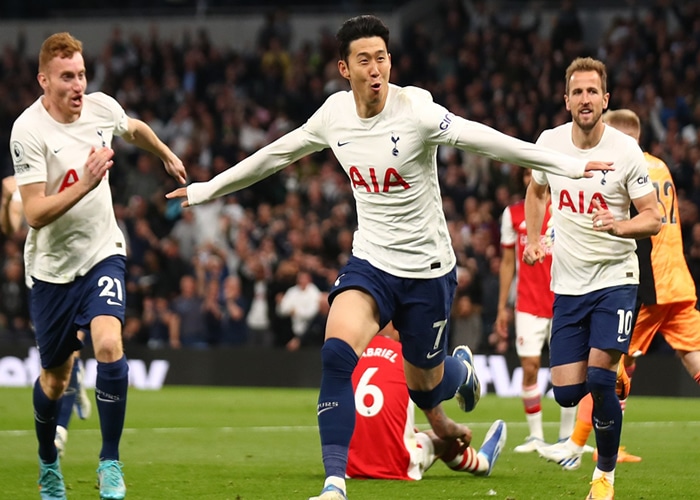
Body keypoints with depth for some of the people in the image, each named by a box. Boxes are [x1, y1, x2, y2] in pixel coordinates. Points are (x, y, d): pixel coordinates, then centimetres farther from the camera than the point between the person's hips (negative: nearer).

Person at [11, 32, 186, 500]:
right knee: (55, 378, 10)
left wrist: (168, 155, 36)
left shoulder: (101, 107, -6)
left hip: (102, 254, 2)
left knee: (109, 344, -24)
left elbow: (134, 128, 21)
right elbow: (34, 214, -25)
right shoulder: (28, 132, -20)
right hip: (52, 265, -2)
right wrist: (84, 183, -37)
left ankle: (110, 462, -12)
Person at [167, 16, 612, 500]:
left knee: (423, 384, 8)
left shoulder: (415, 111, -19)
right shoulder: (334, 114, -4)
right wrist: (207, 189, 20)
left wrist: (567, 165, -26)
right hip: (370, 261, 3)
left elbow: (483, 139, -21)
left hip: (427, 269, -3)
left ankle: (460, 366, 48)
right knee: (337, 351, -23)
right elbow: (274, 155, 12)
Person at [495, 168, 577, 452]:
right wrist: (502, 307, 8)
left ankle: (566, 437, 9)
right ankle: (535, 436, 2)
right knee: (529, 367, -7)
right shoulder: (513, 214, 7)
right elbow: (507, 262, 12)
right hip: (529, 305, 1)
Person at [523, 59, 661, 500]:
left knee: (600, 376, -18)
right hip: (568, 283, 4)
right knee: (567, 392, -2)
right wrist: (533, 240, 10)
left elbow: (653, 219, -9)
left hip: (615, 278, -4)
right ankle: (611, 388, 34)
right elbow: (537, 191, 21)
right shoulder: (549, 143, -1)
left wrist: (620, 226, -28)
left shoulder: (626, 151, -11)